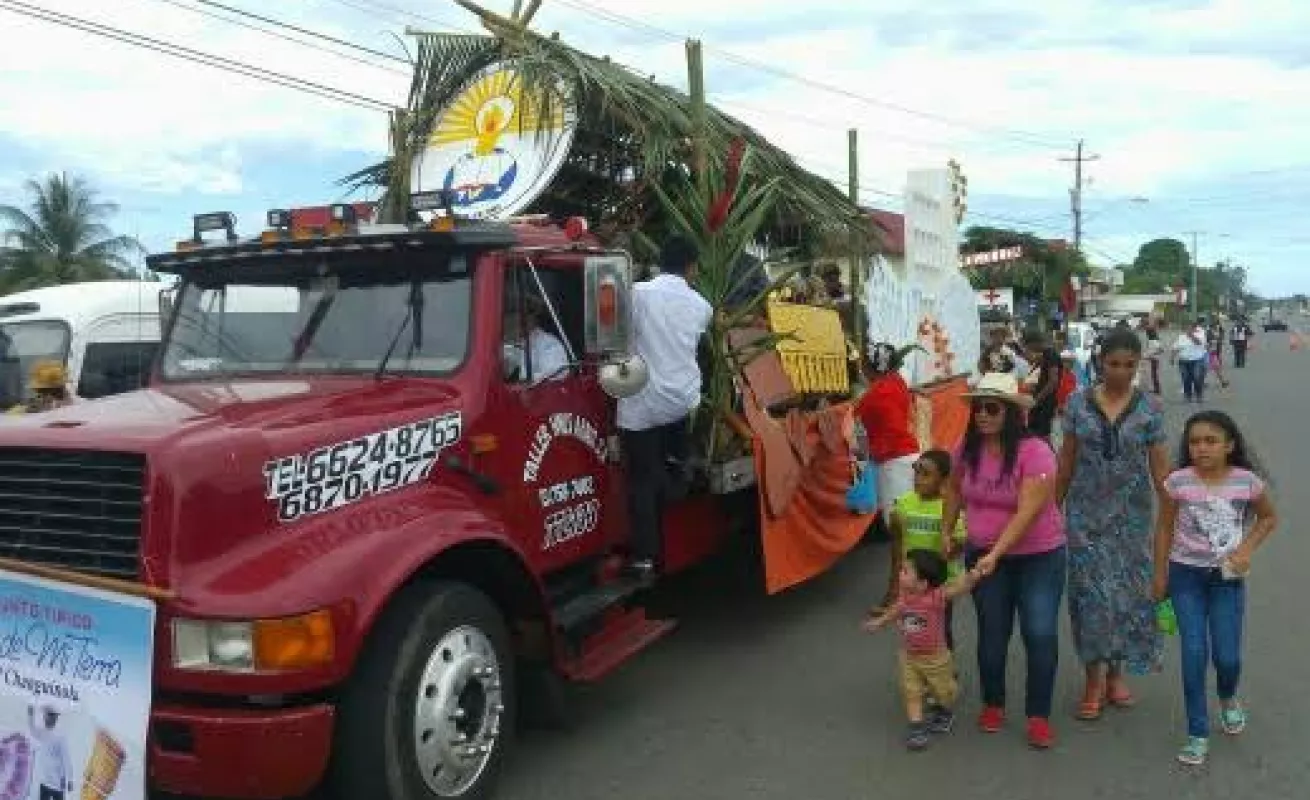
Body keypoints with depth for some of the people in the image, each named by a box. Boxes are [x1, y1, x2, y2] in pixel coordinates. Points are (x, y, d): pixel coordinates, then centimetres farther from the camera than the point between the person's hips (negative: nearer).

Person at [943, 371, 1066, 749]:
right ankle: (992, 704, 30)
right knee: (992, 634, 11)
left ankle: (1038, 715, 13)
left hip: (1038, 556, -4)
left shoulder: (1035, 452, -21)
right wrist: (946, 532, 11)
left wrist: (995, 554, -32)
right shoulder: (968, 449, -6)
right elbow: (955, 489, 14)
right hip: (983, 555, 4)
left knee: (1041, 634, -5)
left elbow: (1028, 512, -27)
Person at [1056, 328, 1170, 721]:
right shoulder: (1078, 403, -2)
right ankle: (1094, 678, 13)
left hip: (1132, 512, 0)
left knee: (1127, 589, 6)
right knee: (1091, 590, 0)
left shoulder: (1150, 407, -3)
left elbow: (1159, 466, -1)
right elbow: (1067, 460, 4)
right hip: (1086, 511, 0)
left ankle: (1116, 671, 26)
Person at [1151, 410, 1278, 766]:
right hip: (1187, 575, 0)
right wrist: (1160, 574, 3)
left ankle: (1228, 698, 40)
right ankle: (1198, 734, 10)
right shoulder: (1178, 482, -12)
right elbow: (1165, 528, 0)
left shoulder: (1247, 481, -10)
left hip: (1228, 577, 1)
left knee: (1227, 655, 3)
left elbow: (1269, 517, 9)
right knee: (1194, 653, -2)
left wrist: (1247, 550, -6)